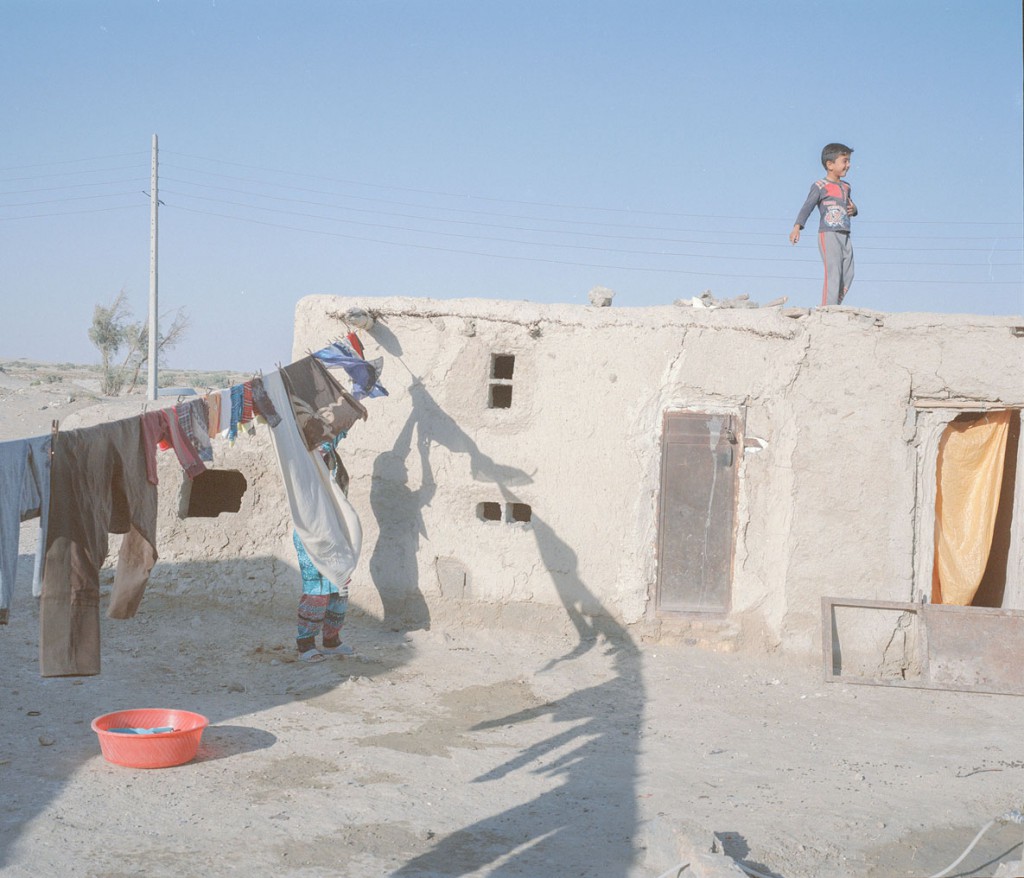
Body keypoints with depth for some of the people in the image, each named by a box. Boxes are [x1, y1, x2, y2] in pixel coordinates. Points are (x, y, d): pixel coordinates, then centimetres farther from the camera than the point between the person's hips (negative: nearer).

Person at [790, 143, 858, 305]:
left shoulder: (845, 187, 18)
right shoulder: (820, 186, -5)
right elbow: (807, 207, -12)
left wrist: (853, 209, 5)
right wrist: (797, 227, -25)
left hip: (845, 236, 8)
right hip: (828, 234, -8)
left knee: (848, 274, 3)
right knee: (833, 273, -14)